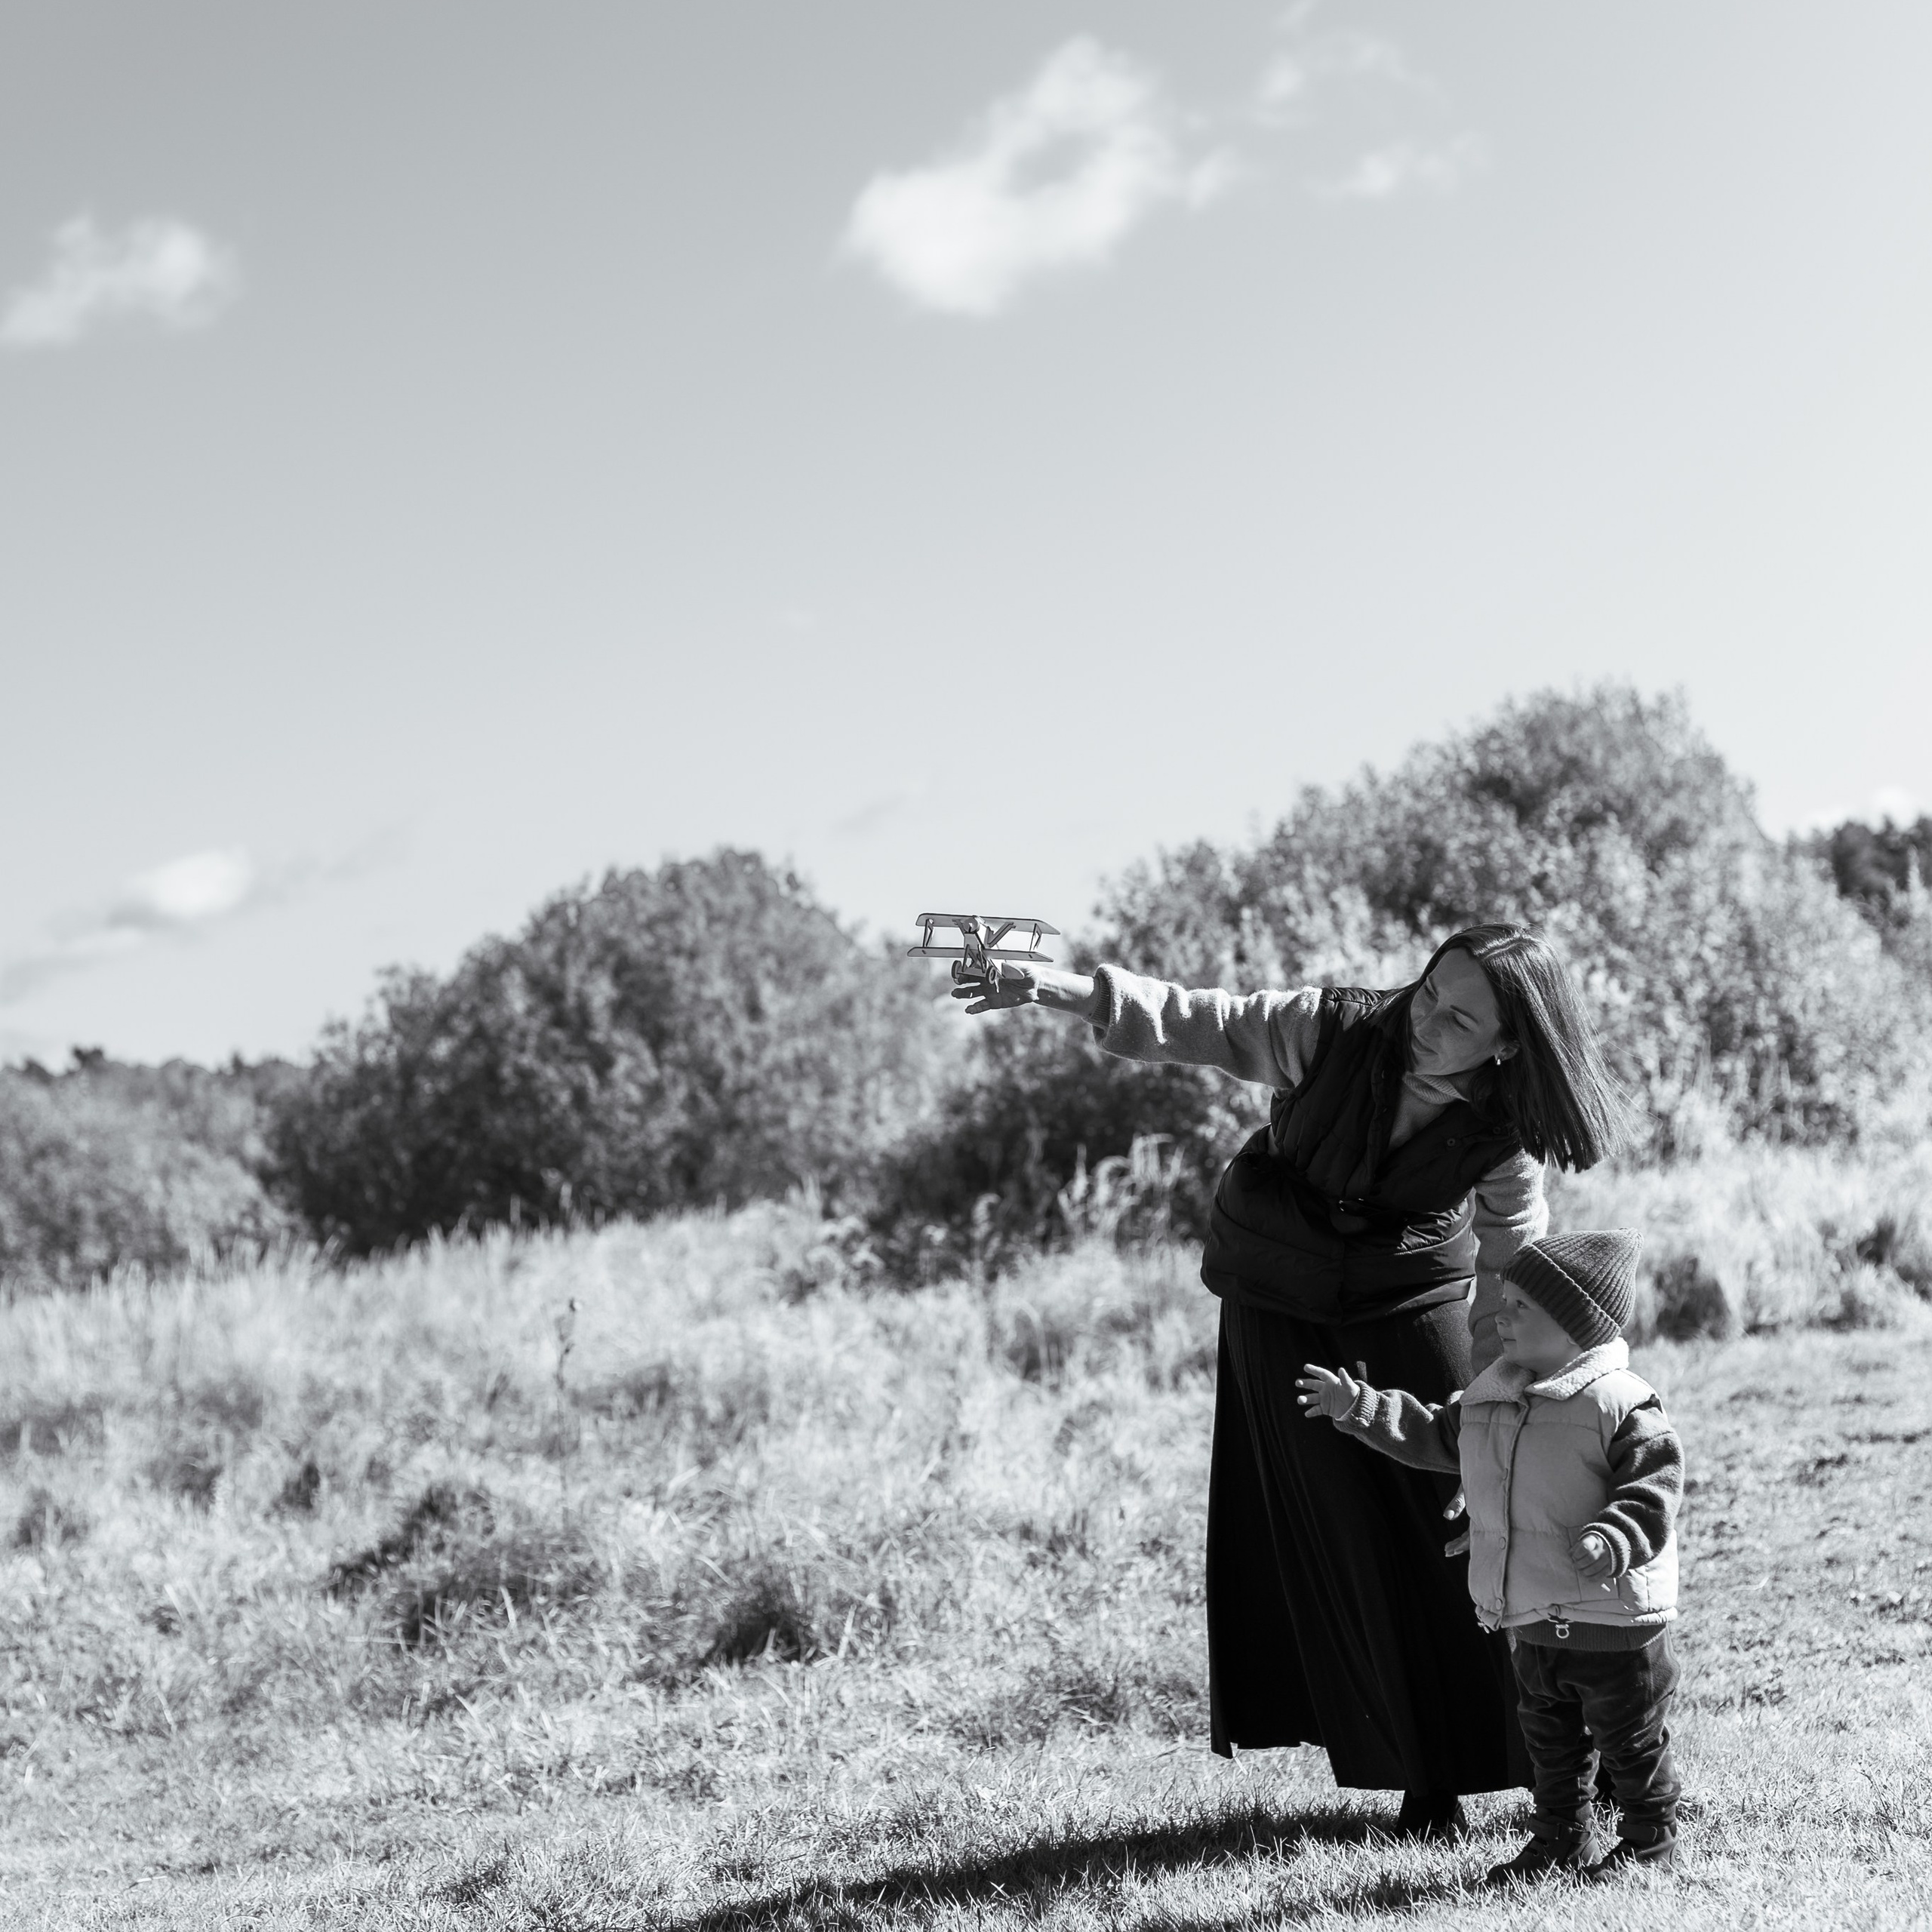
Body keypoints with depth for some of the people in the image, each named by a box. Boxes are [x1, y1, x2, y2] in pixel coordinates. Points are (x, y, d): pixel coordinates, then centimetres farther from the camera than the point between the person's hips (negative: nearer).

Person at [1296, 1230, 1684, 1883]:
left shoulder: (1621, 1405, -18)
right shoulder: (1490, 1397, 7)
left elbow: (1655, 1485, -22)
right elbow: (1433, 1434, 19)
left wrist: (1612, 1541, -37)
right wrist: (1359, 1407, 13)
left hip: (1613, 1619, -8)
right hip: (1533, 1621, 8)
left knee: (1630, 1741, 7)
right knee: (1550, 1740, 19)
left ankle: (1650, 1842, 22)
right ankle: (1561, 1841, 31)